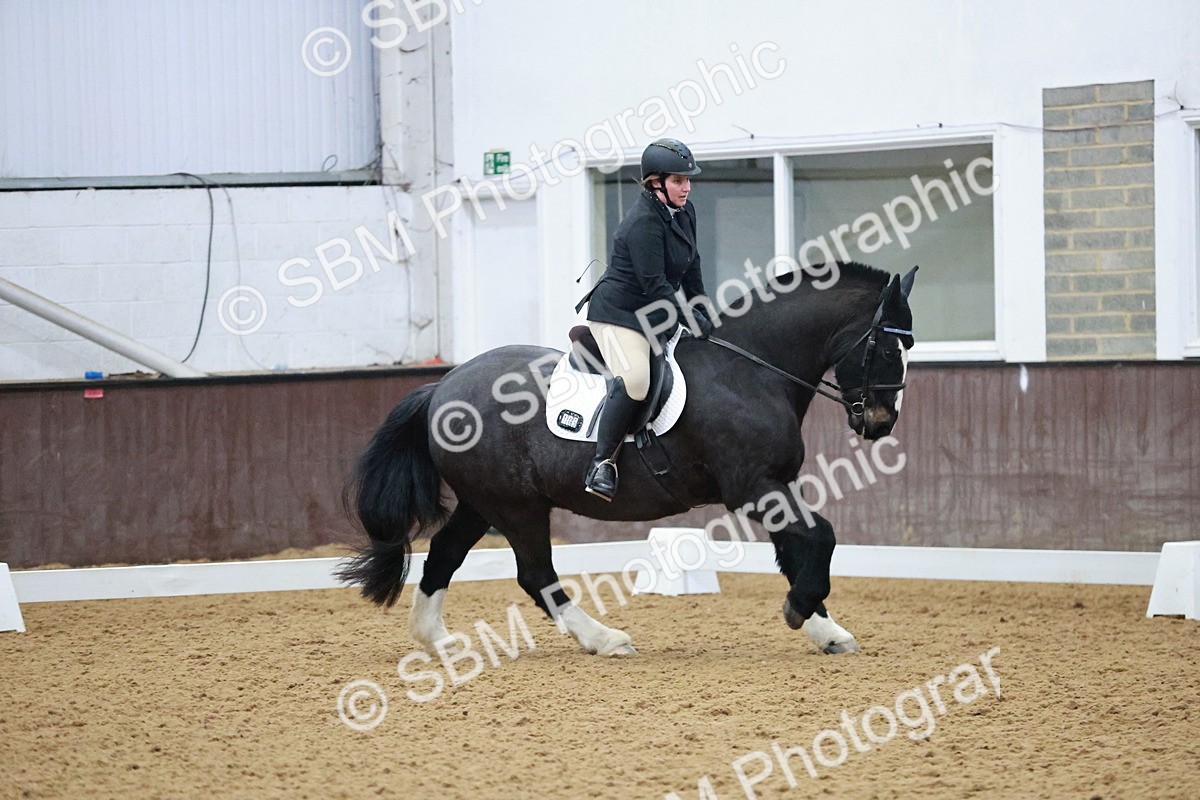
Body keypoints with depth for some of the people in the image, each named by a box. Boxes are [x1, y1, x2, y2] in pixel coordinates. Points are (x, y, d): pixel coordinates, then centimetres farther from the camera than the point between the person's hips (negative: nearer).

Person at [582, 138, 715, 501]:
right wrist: (692, 318, -22)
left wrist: (703, 315, 10)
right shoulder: (644, 222, -23)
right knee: (635, 379, -30)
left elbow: (691, 269, 15)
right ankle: (603, 463, -25)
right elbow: (654, 285, -25)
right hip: (619, 312, -10)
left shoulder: (685, 212, 5)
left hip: (655, 316, 10)